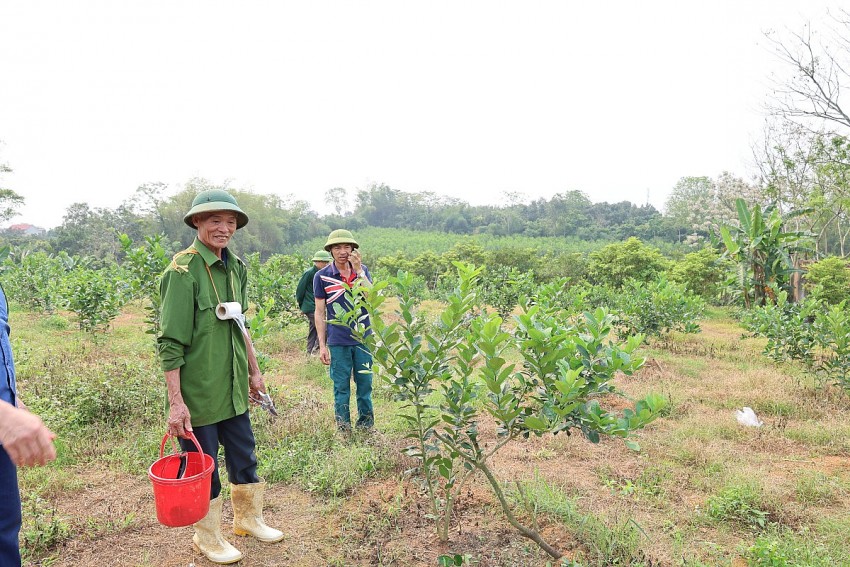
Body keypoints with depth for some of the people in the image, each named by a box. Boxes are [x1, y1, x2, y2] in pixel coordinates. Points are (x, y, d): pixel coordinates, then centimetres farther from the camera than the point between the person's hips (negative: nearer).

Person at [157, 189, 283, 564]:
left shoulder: (235, 266, 6)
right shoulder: (184, 270, -16)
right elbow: (170, 343, -17)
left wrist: (254, 371, 18)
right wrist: (175, 401, -19)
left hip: (233, 387, 7)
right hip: (198, 391, -7)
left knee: (244, 455, 18)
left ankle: (248, 518, 40)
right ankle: (207, 537, 32)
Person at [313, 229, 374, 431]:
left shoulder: (362, 271, 3)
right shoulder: (322, 276, -2)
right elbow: (320, 312, 0)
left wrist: (358, 271, -18)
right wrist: (322, 345, -2)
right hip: (337, 341, -1)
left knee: (365, 383, 10)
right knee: (341, 387, 7)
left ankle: (366, 423, 25)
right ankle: (343, 426, 21)